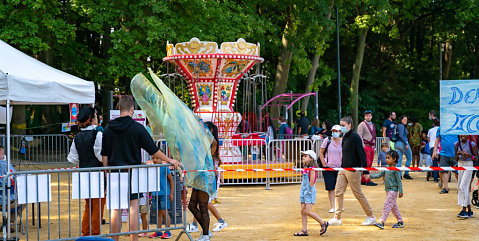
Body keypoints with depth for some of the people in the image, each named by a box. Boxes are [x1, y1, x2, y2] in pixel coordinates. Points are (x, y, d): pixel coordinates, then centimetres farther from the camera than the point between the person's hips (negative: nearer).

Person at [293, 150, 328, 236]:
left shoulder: (312, 169, -14)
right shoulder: (305, 169, 12)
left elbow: (311, 182, -17)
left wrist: (309, 190, -14)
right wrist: (302, 191, 16)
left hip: (310, 192, -9)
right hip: (304, 192, 9)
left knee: (308, 212, -10)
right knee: (303, 211, 6)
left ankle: (323, 223, 5)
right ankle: (304, 230, 9)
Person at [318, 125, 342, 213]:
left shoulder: (343, 142, 1)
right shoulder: (327, 140, -1)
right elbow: (321, 152, 4)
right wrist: (324, 164, -3)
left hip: (340, 168, 1)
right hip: (328, 168, -1)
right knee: (330, 188, -2)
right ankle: (332, 207, 2)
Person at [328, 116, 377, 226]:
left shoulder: (355, 137, -13)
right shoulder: (345, 137, 12)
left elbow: (361, 153, -16)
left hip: (353, 169, -8)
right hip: (343, 169, 8)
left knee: (358, 194, 0)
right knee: (338, 192, 3)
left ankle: (371, 217, 13)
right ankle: (337, 218, 7)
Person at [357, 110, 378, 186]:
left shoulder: (372, 125, 19)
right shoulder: (362, 124, -4)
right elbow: (359, 136, -10)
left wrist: (374, 145, 17)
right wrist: (363, 145, -17)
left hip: (372, 146, 8)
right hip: (366, 146, -8)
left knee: (370, 164, 6)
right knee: (367, 163, -11)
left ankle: (362, 180, 11)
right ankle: (367, 181, -9)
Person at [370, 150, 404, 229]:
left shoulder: (395, 169, -12)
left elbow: (399, 181, -12)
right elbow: (379, 175, 13)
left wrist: (400, 191, -13)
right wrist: (370, 176, 1)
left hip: (393, 190, -8)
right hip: (388, 190, 8)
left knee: (387, 205, -12)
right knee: (393, 206, 13)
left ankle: (382, 222, -14)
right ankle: (400, 222, 21)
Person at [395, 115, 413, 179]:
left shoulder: (398, 126, 19)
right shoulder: (401, 126, -8)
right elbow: (401, 135, -18)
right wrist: (406, 143, -20)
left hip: (397, 144, 8)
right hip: (402, 143, -8)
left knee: (399, 160, 4)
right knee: (409, 158, 5)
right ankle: (406, 173, 5)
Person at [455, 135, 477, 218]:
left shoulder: (472, 144, -6)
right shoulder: (457, 144, 7)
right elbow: (456, 159, 11)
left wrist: (468, 154, -20)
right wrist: (458, 154, -10)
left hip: (469, 165, -6)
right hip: (460, 165, 6)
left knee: (463, 187, -15)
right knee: (459, 187, 5)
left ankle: (464, 210, -13)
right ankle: (469, 211, 13)